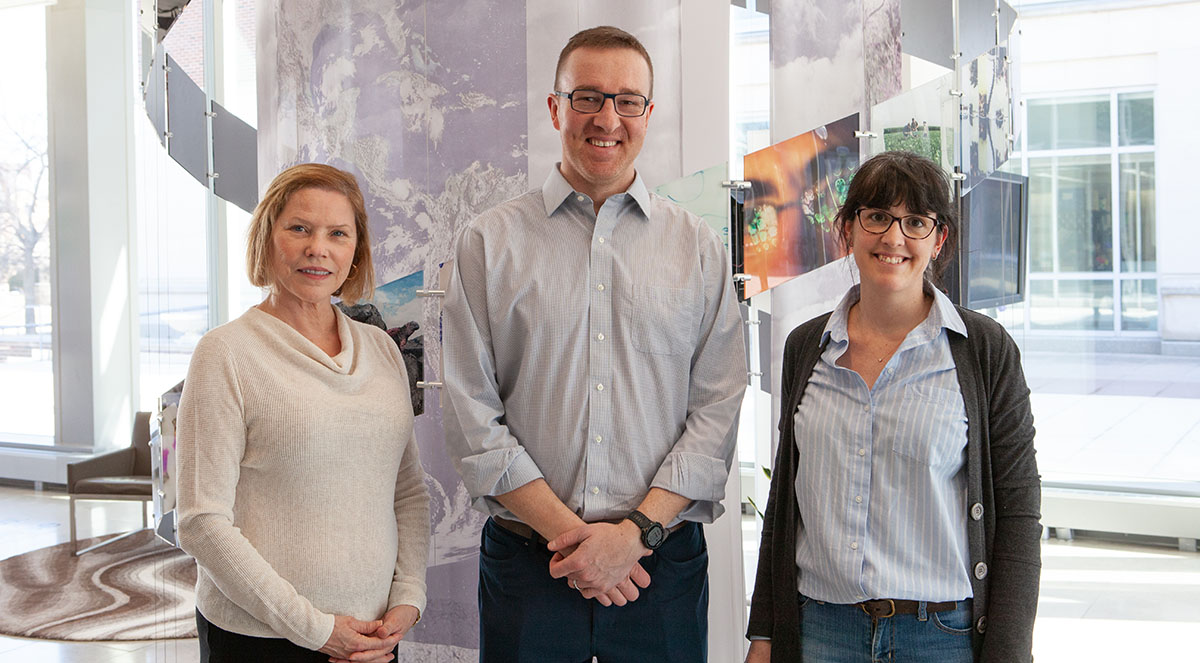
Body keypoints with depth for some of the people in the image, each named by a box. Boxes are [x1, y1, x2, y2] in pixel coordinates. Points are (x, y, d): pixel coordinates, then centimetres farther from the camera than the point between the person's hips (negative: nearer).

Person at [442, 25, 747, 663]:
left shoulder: (698, 247, 6)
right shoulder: (487, 243, 3)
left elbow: (717, 411, 0)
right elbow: (472, 417, -3)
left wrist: (637, 531, -11)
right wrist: (568, 532, -10)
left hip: (663, 562, 1)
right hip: (526, 561, 0)